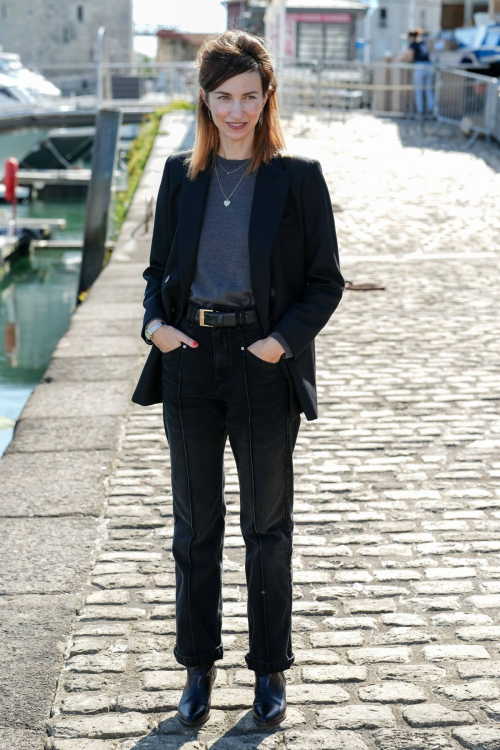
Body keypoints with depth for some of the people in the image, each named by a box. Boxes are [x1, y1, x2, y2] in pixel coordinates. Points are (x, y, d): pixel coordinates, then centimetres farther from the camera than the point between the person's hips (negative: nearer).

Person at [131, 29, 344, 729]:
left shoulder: (298, 177, -3)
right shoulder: (181, 174, 6)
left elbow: (326, 281, -1)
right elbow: (159, 267, 12)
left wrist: (284, 339, -16)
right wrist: (155, 321, -8)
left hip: (264, 364, -3)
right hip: (189, 362, 3)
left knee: (267, 525, 7)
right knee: (195, 523, 11)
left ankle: (271, 670, 23)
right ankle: (199, 668, 26)